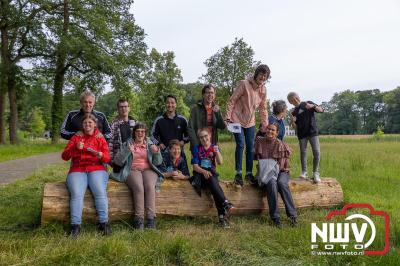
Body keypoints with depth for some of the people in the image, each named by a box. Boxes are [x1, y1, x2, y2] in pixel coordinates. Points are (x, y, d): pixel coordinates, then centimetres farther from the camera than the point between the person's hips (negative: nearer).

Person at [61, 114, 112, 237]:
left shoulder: (100, 139, 16)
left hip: (96, 169, 0)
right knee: (76, 194, -29)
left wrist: (99, 154, -20)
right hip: (77, 171, 1)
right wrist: (75, 148, -12)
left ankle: (104, 223, -27)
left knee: (100, 192, -29)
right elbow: (64, 156, 7)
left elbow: (107, 158, 4)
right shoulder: (75, 138, 17)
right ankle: (76, 226, -29)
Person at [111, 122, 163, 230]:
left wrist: (156, 152, -7)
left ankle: (151, 218, -34)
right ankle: (139, 219, -34)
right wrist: (127, 151, -11)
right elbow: (117, 161, 3)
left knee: (150, 186, -33)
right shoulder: (127, 144, 15)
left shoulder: (150, 144, 20)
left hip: (148, 170, 1)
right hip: (133, 170, -1)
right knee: (139, 187, -34)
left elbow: (158, 162, 13)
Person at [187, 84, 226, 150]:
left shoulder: (216, 109, 10)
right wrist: (196, 145, -14)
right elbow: (190, 128, -6)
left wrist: (217, 113, -14)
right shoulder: (196, 109, -2)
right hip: (198, 146, -3)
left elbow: (223, 127, 1)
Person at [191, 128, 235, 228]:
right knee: (213, 181, -35)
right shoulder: (196, 149, 6)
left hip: (211, 173, 2)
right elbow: (195, 166, -2)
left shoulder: (214, 148, 11)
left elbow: (221, 162, -3)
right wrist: (204, 171, -21)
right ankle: (226, 204, -45)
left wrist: (217, 152, -20)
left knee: (213, 185, -32)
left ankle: (222, 216, -37)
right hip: (199, 174, -1)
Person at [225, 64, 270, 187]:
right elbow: (232, 101, -12)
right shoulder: (244, 84, -14)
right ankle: (238, 173, 2)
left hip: (250, 122, 5)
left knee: (250, 147, 6)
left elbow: (263, 109, 10)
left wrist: (265, 124, 6)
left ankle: (249, 173, 18)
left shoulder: (263, 90, 3)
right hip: (237, 120, -5)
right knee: (240, 145, -10)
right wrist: (227, 117, -16)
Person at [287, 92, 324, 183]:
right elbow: (295, 127, 10)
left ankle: (315, 173, -3)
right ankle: (304, 172, 19)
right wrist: (292, 122, -12)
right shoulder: (294, 112, 9)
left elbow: (321, 110, -3)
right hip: (302, 134, 2)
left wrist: (313, 106, -22)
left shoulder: (308, 103, 5)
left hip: (313, 132, -2)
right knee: (303, 153, 4)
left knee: (316, 152, -11)